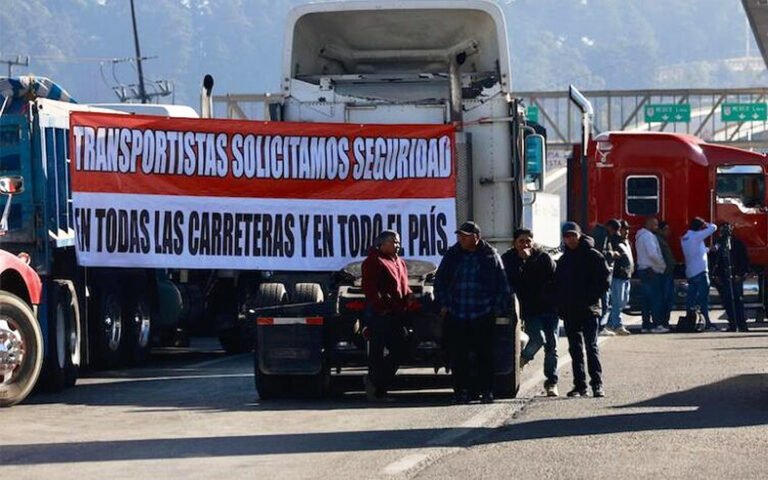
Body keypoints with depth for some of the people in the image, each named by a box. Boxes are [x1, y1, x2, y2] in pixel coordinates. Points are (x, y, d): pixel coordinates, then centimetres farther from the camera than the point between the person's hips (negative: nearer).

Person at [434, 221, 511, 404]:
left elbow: (502, 285, 6)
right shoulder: (452, 255, 8)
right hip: (455, 316, 2)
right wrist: (443, 305, 6)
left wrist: (499, 307, 0)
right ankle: (461, 391, 7)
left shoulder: (490, 256, 3)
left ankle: (486, 390, 9)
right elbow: (439, 281, 14)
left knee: (485, 355, 2)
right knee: (458, 356, 1)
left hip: (483, 316, -2)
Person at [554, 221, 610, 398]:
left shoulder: (593, 256, -2)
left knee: (591, 346, -10)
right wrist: (561, 307, 4)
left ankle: (597, 384, -11)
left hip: (589, 310, -6)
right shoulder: (563, 260, 14)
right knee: (575, 349, 8)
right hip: (570, 312, 6)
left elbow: (603, 280, -6)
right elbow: (558, 285, 15)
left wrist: (591, 298, -13)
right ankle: (579, 385, 13)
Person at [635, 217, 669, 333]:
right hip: (651, 271, -10)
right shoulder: (648, 236, -13)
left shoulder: (640, 236, 19)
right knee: (656, 298, -10)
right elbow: (653, 254, -22)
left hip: (643, 270, 10)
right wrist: (663, 265, -9)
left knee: (647, 299, 10)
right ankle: (657, 324, -13)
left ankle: (646, 325, 11)